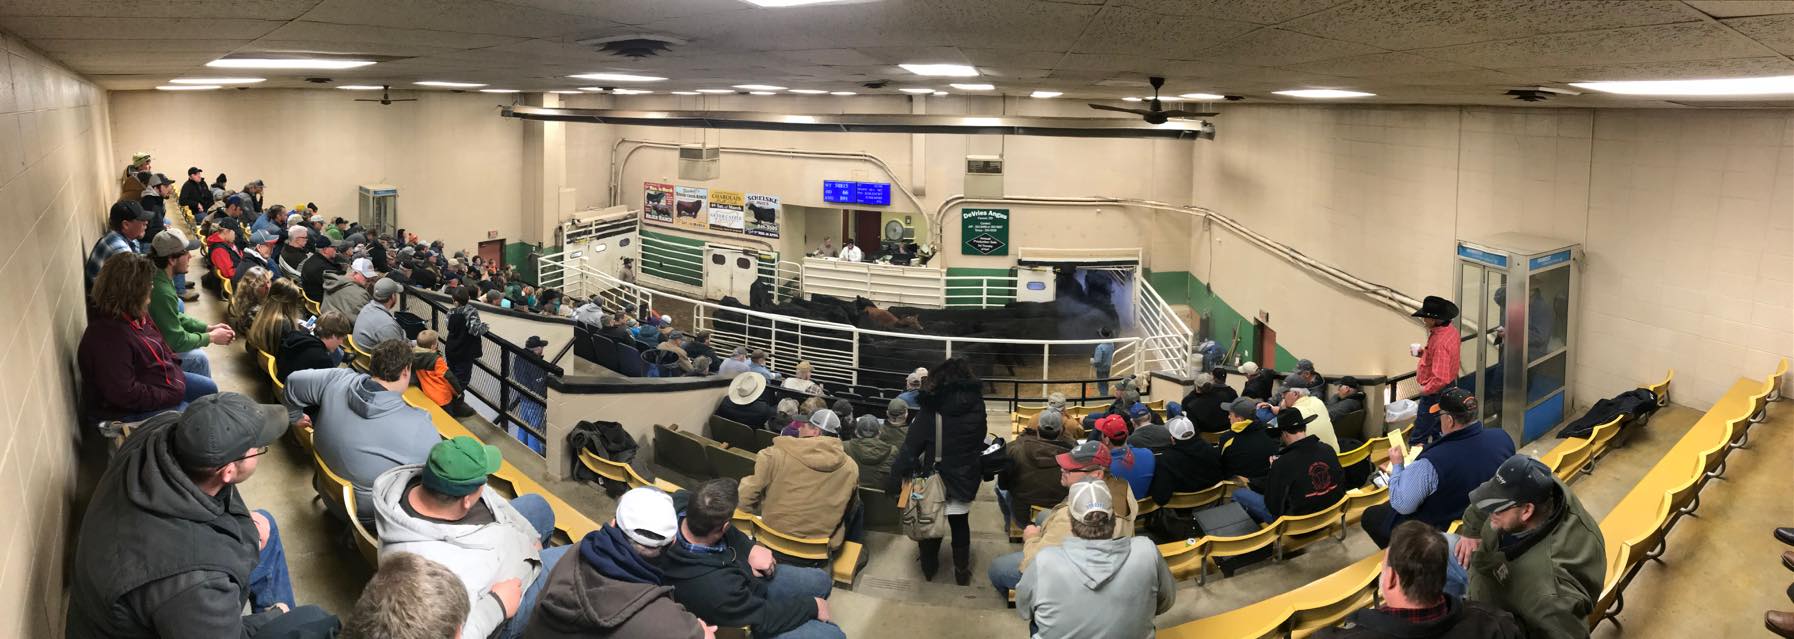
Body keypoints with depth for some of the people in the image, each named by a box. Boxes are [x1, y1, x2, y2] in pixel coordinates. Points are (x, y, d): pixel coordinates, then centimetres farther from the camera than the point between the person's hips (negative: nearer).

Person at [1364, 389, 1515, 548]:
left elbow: (1402, 505, -25)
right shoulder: (1503, 437, -19)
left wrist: (1397, 466, -10)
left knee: (1370, 516, 19)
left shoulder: (1430, 463, -37)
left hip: (1437, 531, -6)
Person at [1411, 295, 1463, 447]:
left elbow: (1440, 379, -33)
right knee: (1436, 432, 22)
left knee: (1417, 439, -3)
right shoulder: (1450, 329, -1)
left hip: (1435, 393, -10)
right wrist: (1424, 353, 5)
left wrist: (1425, 390, -18)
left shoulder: (1440, 342, -32)